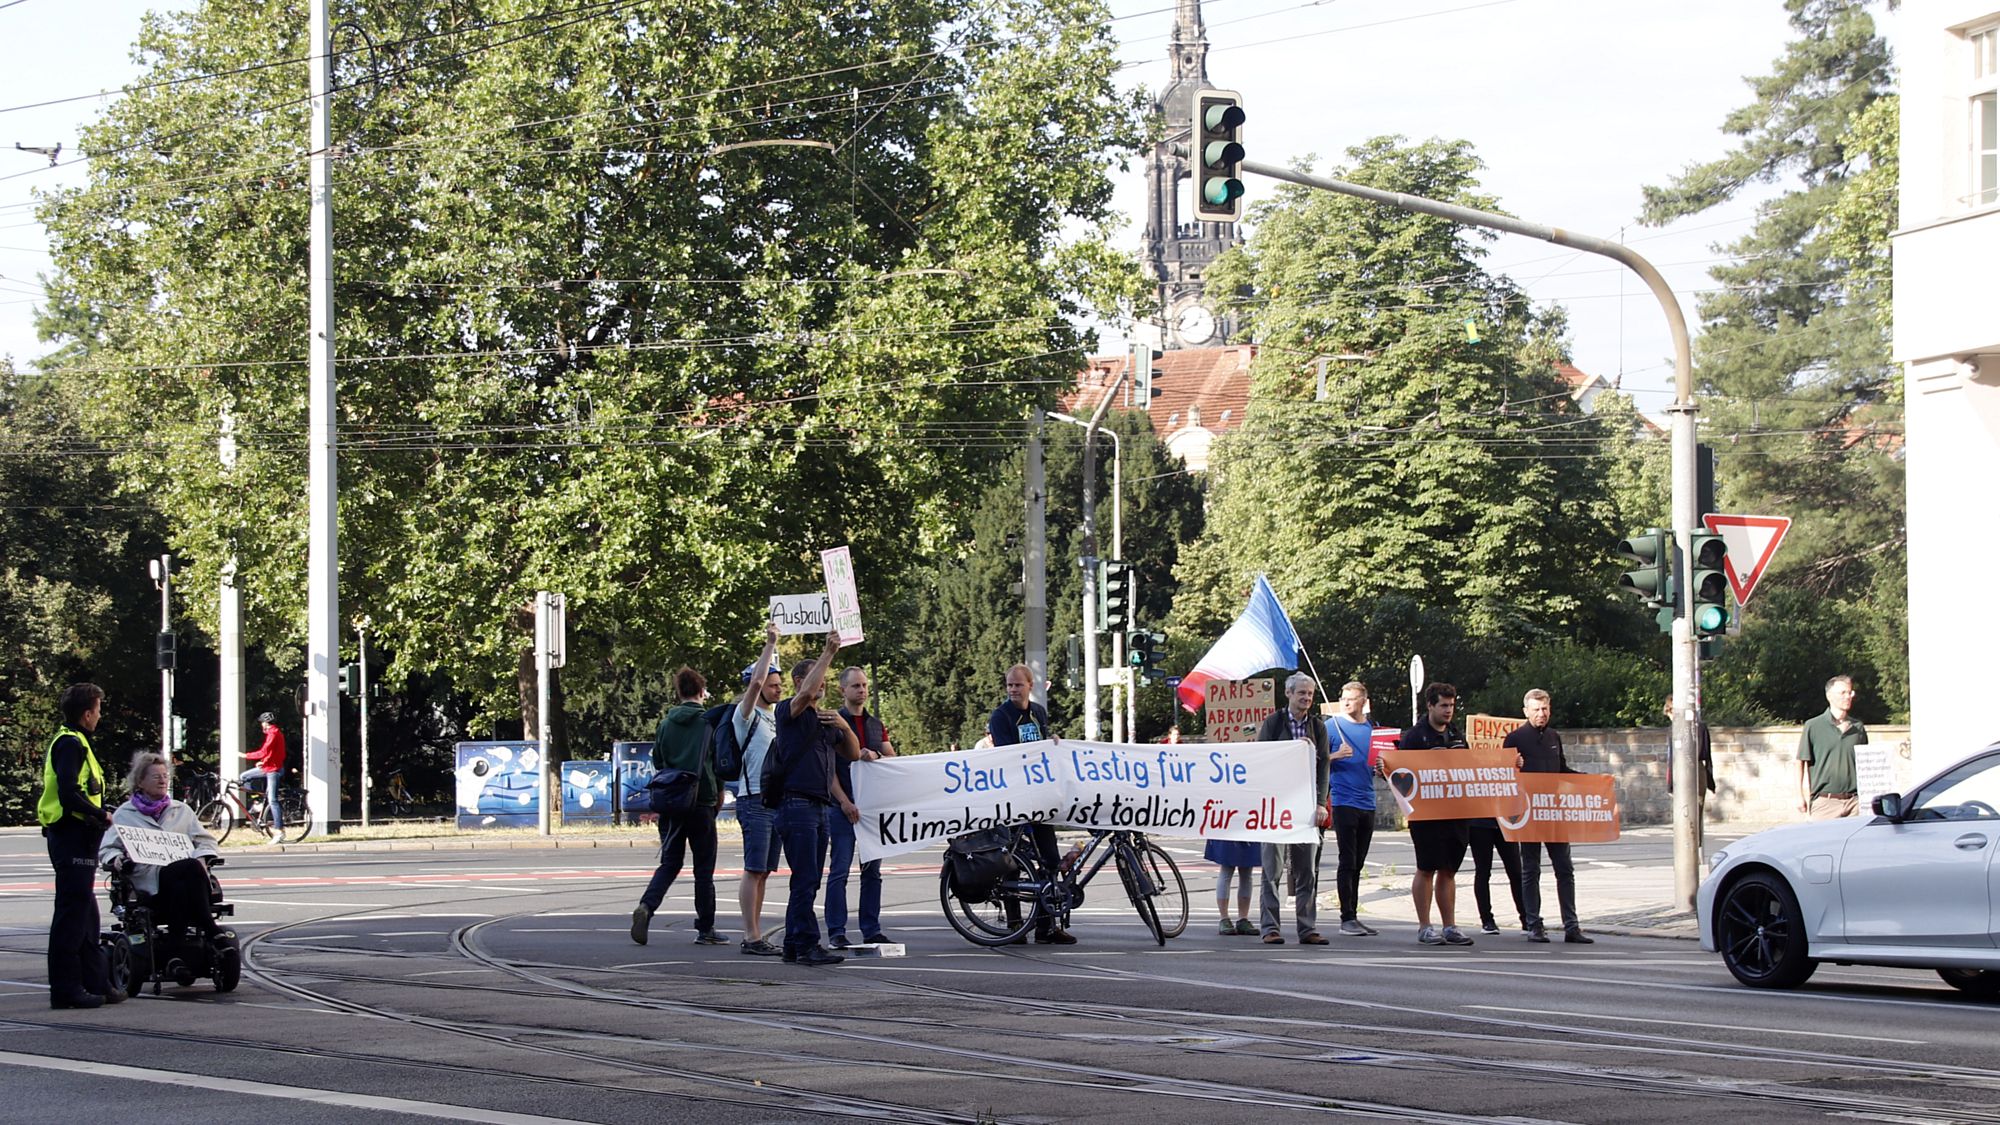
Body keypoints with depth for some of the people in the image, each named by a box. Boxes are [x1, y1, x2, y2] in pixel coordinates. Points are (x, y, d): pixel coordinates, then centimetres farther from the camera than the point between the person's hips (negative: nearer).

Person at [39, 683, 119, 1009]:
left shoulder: (70, 742, 17)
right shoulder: (71, 744, -15)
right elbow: (69, 796, -24)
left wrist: (98, 816, 8)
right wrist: (101, 816, -13)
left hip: (73, 839, 11)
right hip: (73, 838, -11)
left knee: (85, 914, 15)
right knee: (72, 913, -7)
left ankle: (95, 983, 22)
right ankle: (65, 989, -4)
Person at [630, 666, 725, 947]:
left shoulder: (666, 724, 5)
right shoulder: (710, 723, -5)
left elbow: (657, 762, 12)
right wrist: (719, 791, 14)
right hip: (702, 801, -3)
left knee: (669, 863, 9)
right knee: (704, 868, 6)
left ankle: (646, 906, -16)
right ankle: (705, 929, 10)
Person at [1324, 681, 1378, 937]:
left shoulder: (1372, 728, 13)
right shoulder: (1332, 725, -2)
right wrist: (1336, 756, -20)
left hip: (1367, 803, 5)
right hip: (1344, 800, -5)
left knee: (1357, 863, 10)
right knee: (1348, 862, -6)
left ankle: (1353, 915, 14)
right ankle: (1347, 918, -5)